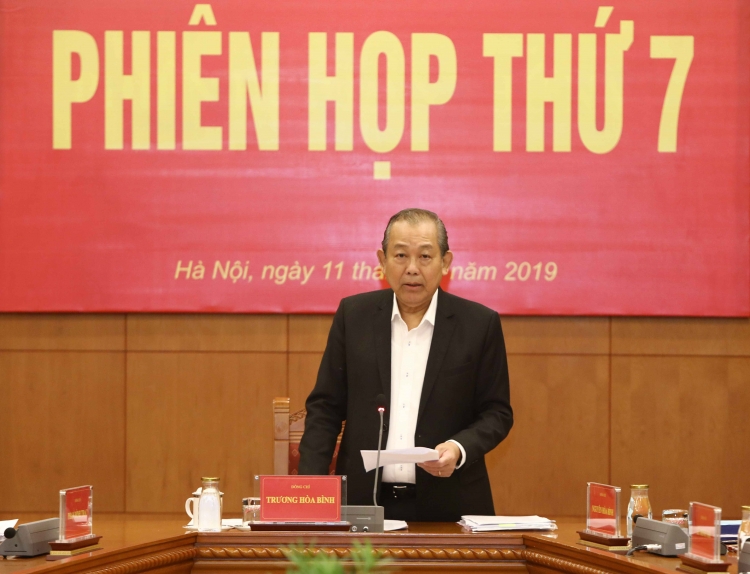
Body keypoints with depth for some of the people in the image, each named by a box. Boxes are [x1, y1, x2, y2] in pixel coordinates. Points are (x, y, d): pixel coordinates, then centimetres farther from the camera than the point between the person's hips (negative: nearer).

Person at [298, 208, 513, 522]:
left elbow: (497, 412, 3)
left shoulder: (480, 324, -1)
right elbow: (325, 407, 6)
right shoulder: (353, 315, 4)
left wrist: (459, 449, -16)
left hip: (448, 507, -1)